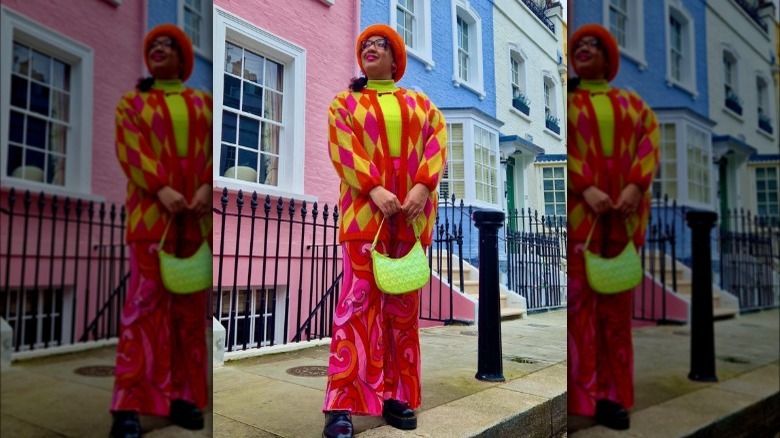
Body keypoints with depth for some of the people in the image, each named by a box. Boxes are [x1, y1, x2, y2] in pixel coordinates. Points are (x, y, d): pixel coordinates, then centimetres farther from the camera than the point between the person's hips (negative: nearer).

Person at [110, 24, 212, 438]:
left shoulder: (204, 103, 18)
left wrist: (207, 188, -14)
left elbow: (217, 148, 5)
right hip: (151, 210, -2)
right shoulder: (131, 102, 14)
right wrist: (161, 189, -19)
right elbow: (130, 149, -2)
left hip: (197, 213, 2)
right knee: (145, 301, -9)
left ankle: (182, 396, 8)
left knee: (191, 305, 2)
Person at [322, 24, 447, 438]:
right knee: (357, 301, -10)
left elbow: (437, 142, 4)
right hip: (364, 211, -2)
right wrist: (374, 189, -19)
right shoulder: (344, 102, 14)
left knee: (403, 307, 3)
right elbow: (341, 148, -2)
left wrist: (422, 186, -15)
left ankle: (396, 396, 12)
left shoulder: (421, 103, 19)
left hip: (411, 213, 3)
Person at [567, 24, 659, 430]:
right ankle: (582, 394, 1)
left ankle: (611, 393, 10)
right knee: (579, 297, -5)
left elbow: (649, 142, 3)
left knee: (616, 301, 3)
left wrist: (635, 186, -14)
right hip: (577, 210, -3)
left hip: (623, 211, 3)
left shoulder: (632, 103, 17)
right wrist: (587, 189, -19)